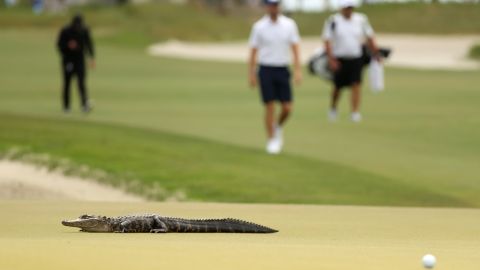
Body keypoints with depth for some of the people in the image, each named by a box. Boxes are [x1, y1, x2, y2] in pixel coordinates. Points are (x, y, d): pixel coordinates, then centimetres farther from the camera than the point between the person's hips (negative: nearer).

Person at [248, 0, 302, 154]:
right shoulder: (259, 26, -1)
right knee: (270, 107, -5)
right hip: (266, 70, -2)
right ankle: (271, 140, 5)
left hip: (283, 70, 2)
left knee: (287, 108, -2)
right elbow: (253, 51, 2)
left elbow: (295, 48, 0)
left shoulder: (289, 24, 3)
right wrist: (251, 74, -2)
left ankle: (277, 128, 28)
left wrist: (298, 70, -10)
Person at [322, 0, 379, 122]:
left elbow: (369, 38, 13)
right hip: (340, 59, -2)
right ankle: (333, 108, 34)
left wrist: (375, 53, 11)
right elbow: (327, 41, -7)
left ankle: (355, 112, -13)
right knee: (338, 86, 8)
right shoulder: (333, 21, -6)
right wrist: (331, 59, -15)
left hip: (356, 58, 2)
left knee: (356, 85, -11)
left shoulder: (361, 20, 3)